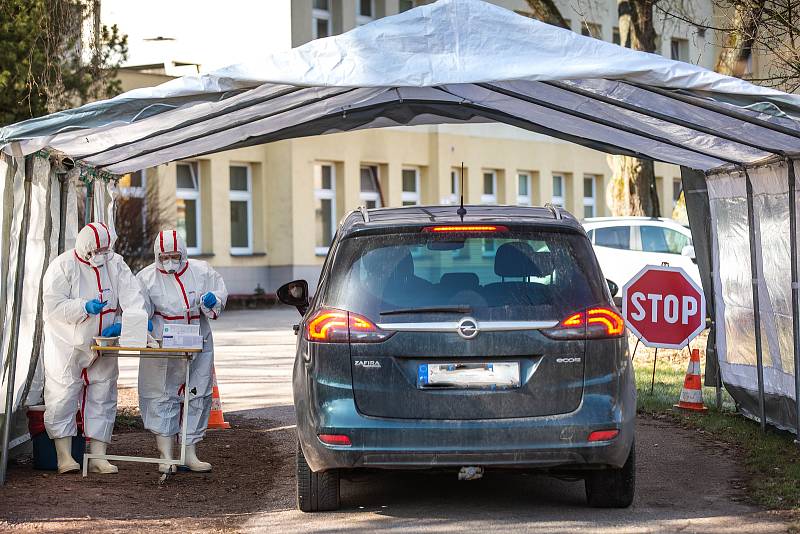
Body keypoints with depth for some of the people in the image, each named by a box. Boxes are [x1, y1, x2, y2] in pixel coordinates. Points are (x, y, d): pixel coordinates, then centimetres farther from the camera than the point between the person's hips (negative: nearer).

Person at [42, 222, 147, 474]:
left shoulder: (115, 263, 4)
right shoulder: (63, 266, -9)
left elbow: (131, 295, -6)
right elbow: (54, 305, -16)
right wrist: (85, 307, -27)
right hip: (67, 346, -4)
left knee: (102, 398, 5)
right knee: (63, 397, -4)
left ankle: (98, 456, 10)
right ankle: (64, 456, 2)